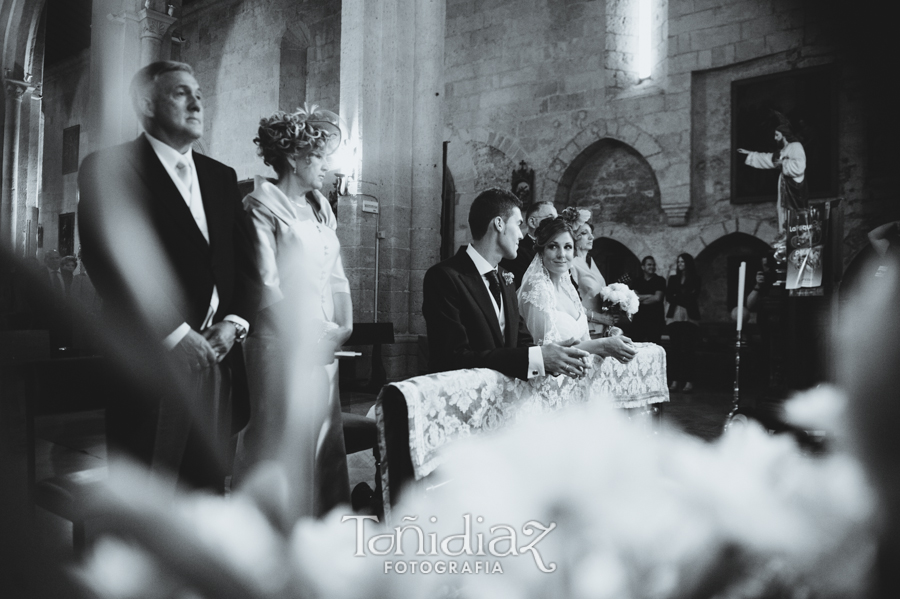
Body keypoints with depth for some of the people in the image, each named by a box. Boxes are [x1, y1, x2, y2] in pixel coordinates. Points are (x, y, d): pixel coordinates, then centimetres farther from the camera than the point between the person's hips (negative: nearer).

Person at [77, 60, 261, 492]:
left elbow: (246, 260, 12)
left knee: (210, 486, 9)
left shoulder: (221, 176, 18)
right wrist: (176, 334, -14)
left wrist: (233, 322, -3)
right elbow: (110, 262, -10)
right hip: (151, 359, -4)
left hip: (216, 356, 5)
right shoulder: (108, 169, 1)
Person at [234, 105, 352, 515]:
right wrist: (311, 334, -12)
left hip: (323, 347, 7)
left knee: (324, 445, 11)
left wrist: (342, 327, 2)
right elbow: (266, 287, -12)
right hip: (280, 347, -7)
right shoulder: (261, 208, -6)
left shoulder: (320, 207, 16)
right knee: (279, 447, -1)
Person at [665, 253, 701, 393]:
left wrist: (676, 297, -2)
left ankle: (689, 381, -7)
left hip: (690, 317, -3)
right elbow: (668, 297, 4)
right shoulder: (673, 279, 15)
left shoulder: (695, 279, 6)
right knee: (675, 348, -1)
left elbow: (692, 298, -5)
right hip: (674, 317, 3)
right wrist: (683, 299, -7)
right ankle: (675, 380, 0)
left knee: (688, 349, -8)